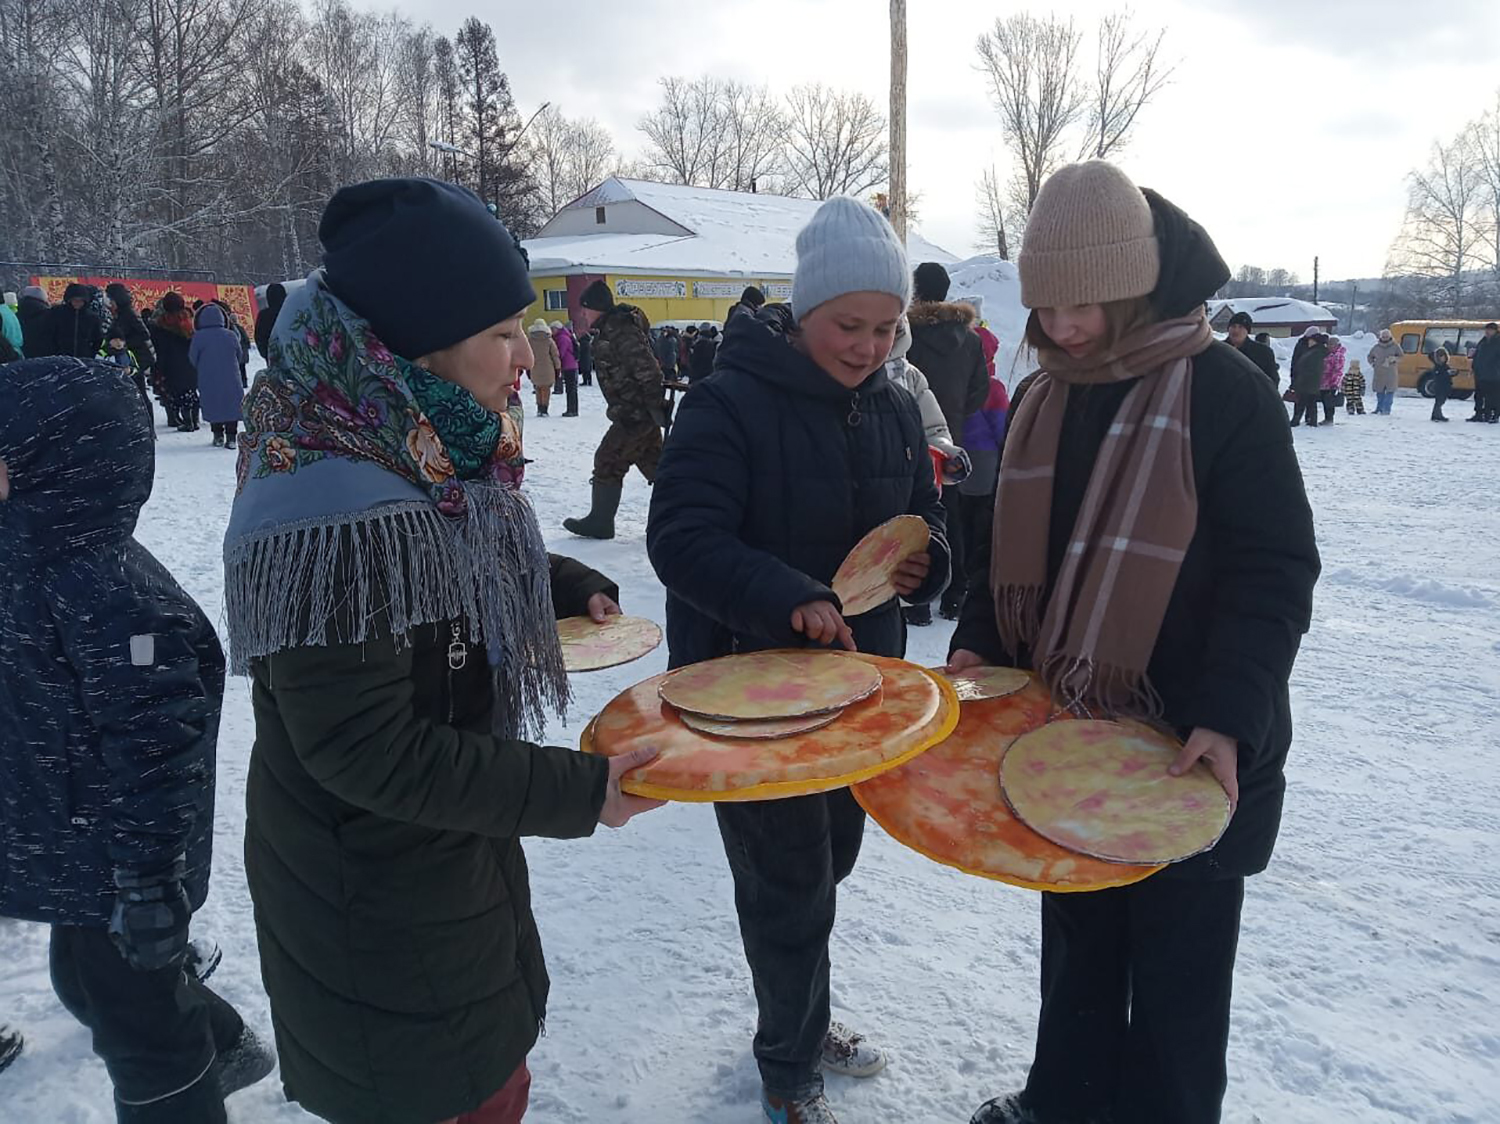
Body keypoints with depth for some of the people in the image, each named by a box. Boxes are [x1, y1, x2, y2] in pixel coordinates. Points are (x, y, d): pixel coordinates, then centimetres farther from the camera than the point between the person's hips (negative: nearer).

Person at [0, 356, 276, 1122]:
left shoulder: (111, 595, -31)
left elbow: (154, 756, -27)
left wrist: (150, 885, -21)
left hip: (112, 870, -10)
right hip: (76, 851, 10)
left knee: (136, 1024, 12)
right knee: (87, 983, 30)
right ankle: (224, 1049, 53)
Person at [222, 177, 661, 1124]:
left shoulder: (435, 452, -1)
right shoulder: (332, 511, -30)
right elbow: (366, 752, -28)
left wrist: (564, 585, 6)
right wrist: (577, 791, -24)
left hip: (459, 859, 8)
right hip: (377, 915, -8)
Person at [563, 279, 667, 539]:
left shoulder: (617, 329, -16)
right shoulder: (611, 328, 16)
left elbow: (645, 366, -23)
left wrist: (655, 404, -24)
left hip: (635, 413, -10)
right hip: (640, 411, 10)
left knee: (608, 462, 0)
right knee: (653, 462, 13)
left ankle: (599, 522, 9)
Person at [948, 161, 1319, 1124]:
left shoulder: (1227, 393, -13)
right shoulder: (1046, 399, 6)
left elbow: (1275, 574, -14)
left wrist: (1229, 718, -24)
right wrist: (980, 645, -2)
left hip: (1187, 755, -6)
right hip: (1066, 735, 6)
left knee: (1176, 964, 11)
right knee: (1077, 938, 22)